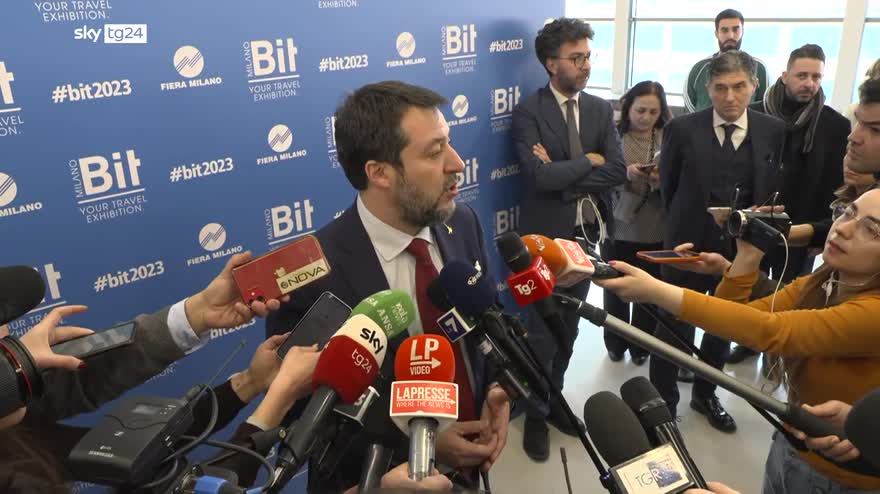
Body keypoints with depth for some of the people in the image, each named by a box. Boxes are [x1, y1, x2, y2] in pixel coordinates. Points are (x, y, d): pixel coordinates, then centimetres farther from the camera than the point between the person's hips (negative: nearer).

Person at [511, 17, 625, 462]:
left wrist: (563, 176, -17)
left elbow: (618, 171, -8)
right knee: (542, 330, 4)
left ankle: (554, 400, 34)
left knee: (569, 326, 16)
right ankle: (535, 415, 23)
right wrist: (589, 160, -11)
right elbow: (540, 176, -24)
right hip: (546, 235, -5)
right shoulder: (529, 111, -10)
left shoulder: (601, 110, 5)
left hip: (586, 233, 5)